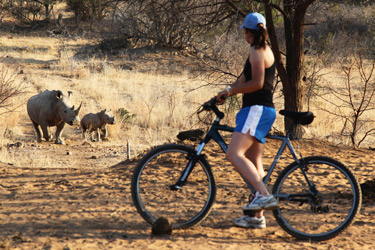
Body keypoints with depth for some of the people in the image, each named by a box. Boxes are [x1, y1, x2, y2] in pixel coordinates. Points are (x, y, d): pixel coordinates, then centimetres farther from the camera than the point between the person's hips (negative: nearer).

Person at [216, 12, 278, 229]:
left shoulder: (257, 51, -9)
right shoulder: (266, 50, 20)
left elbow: (257, 83, -18)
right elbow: (245, 78, 22)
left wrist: (231, 91, -8)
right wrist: (226, 93, 14)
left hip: (256, 110, -10)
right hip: (264, 111, 10)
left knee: (235, 154, -21)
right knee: (254, 162, 10)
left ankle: (265, 195, -32)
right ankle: (258, 217, 11)